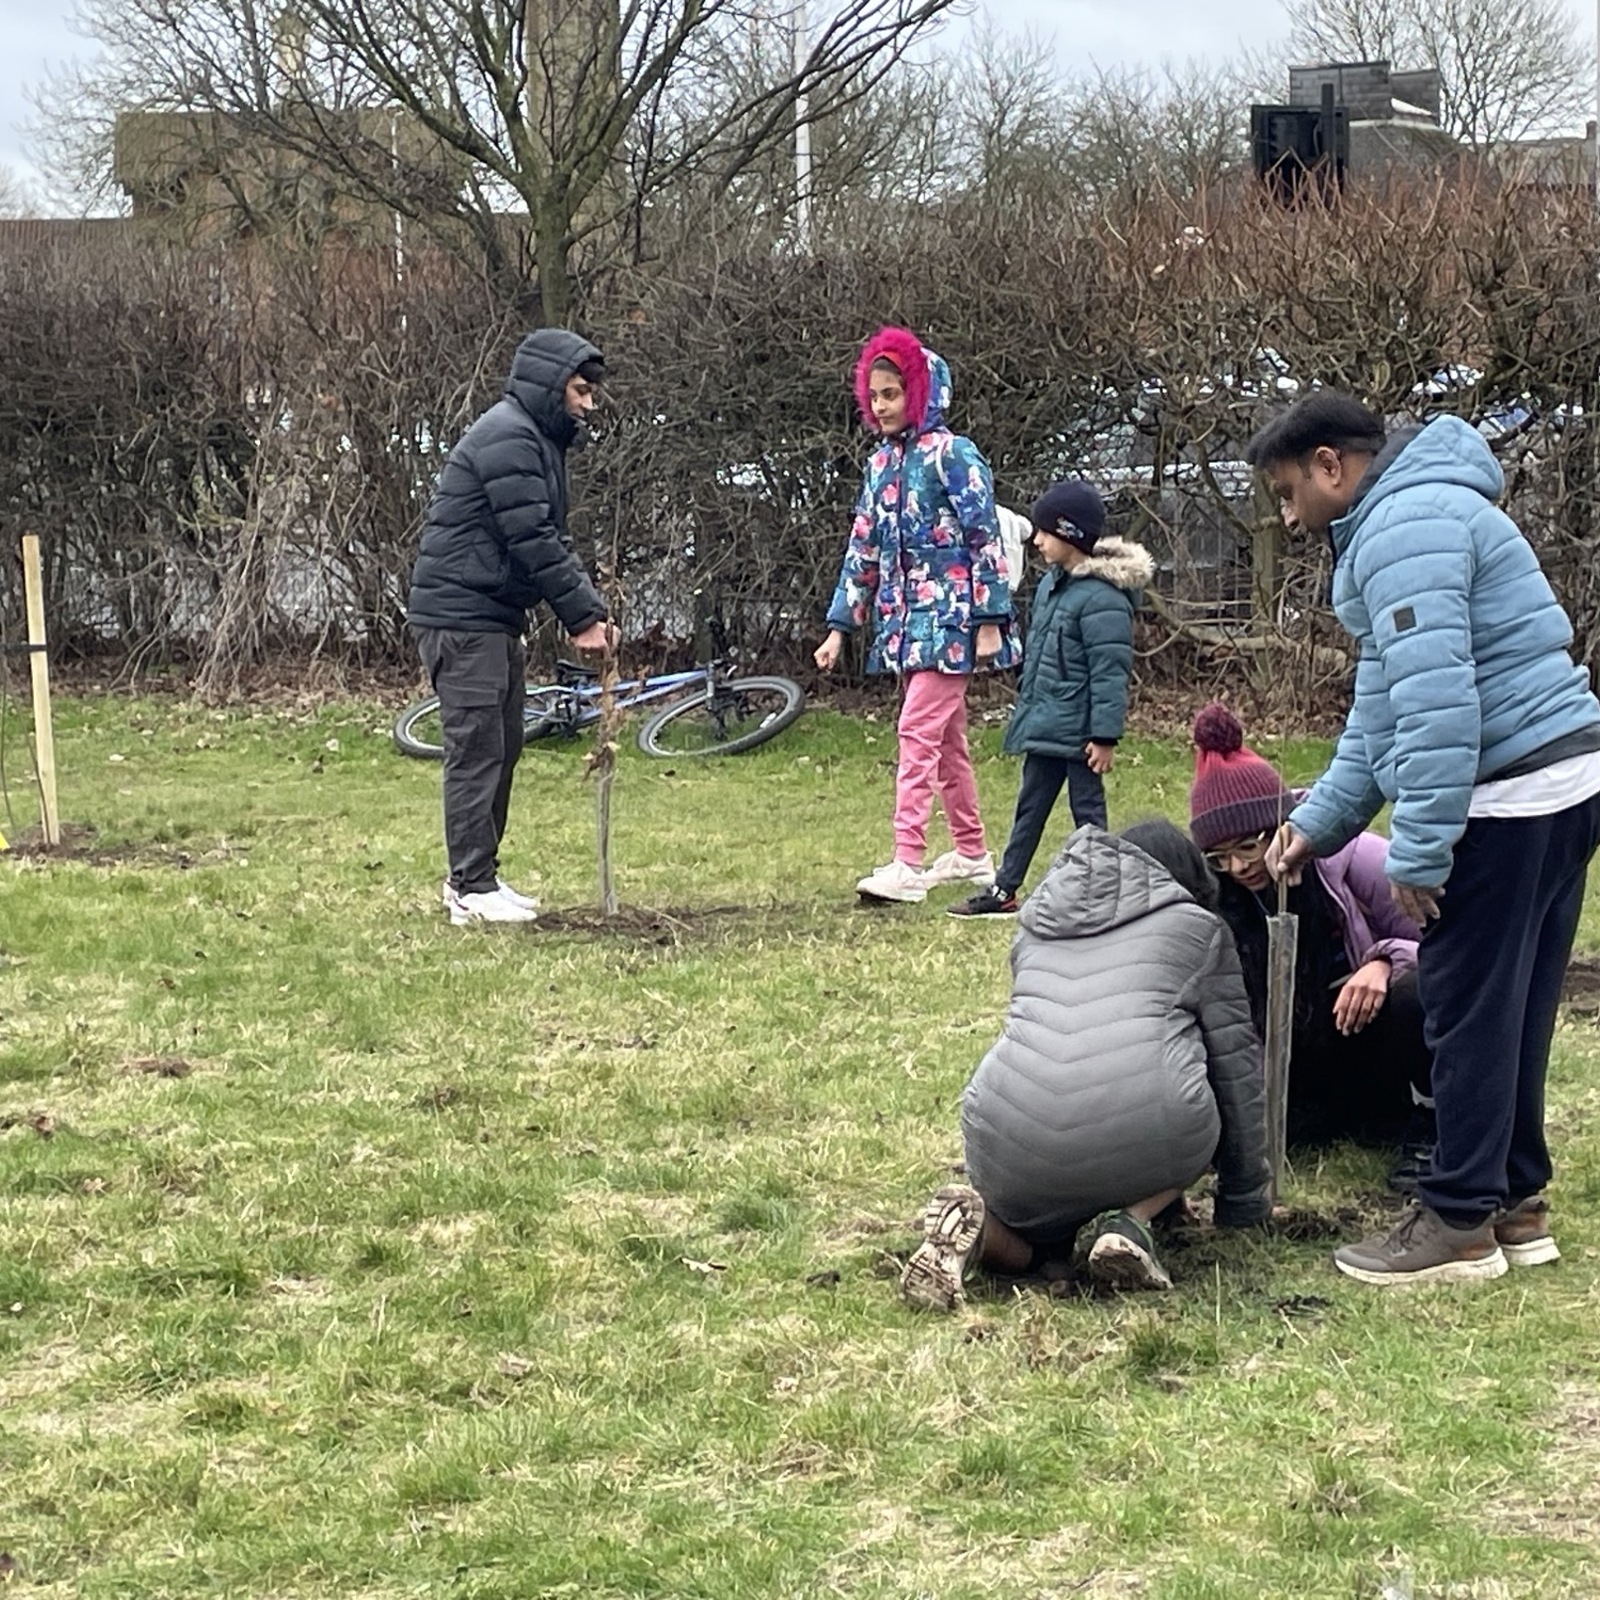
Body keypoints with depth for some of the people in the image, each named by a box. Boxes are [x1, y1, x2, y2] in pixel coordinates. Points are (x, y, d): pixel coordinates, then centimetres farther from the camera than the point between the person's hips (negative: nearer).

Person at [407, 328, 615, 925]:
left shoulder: (538, 439, 18)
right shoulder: (508, 437, -15)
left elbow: (550, 538, 17)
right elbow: (531, 540, -20)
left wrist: (589, 608, 4)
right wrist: (580, 616, -16)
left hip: (495, 616, 11)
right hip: (462, 617, -11)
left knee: (502, 746, 12)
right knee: (477, 748, -9)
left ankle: (474, 877, 19)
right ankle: (473, 889, -7)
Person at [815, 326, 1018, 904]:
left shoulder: (950, 454, -9)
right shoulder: (882, 463, 14)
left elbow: (985, 537, -12)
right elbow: (863, 548, 17)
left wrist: (990, 621, -15)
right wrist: (839, 626, 14)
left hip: (948, 616, -8)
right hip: (905, 618, 8)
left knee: (919, 731, -14)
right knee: (944, 738, 13)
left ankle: (908, 865, -17)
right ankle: (972, 855, 23)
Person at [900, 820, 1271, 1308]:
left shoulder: (1034, 926, 31)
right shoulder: (1196, 926, 19)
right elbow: (1236, 1058, 18)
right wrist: (1247, 1199, 27)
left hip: (1010, 1131, 3)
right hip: (1142, 1128, -3)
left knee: (1025, 1241, 30)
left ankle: (973, 1225, -5)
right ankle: (1132, 1222, 3)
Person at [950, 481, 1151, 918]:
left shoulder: (1102, 598, -20)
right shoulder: (1052, 584, 9)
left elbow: (1109, 672, -21)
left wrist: (1105, 735, -23)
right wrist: (1026, 707, 22)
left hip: (1077, 732, -9)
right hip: (1044, 726, 9)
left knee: (1088, 810, 1)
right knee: (1030, 808, 16)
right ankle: (1003, 890, 24)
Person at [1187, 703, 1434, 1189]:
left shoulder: (1348, 857, -18)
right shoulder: (1213, 899, -7)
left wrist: (1384, 961, -33)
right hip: (1303, 1077, 5)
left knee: (1413, 990, -36)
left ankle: (1427, 1132, -9)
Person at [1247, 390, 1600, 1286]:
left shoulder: (1406, 525, -14)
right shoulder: (1415, 517, 22)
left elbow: (1436, 699, -23)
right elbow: (1385, 707, 26)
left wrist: (1420, 849, -21)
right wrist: (1320, 823, 24)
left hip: (1509, 793, -10)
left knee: (1470, 1010, -3)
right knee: (1515, 1009, 15)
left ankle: (1461, 1226, 3)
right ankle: (1518, 1202, 23)